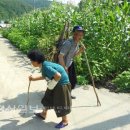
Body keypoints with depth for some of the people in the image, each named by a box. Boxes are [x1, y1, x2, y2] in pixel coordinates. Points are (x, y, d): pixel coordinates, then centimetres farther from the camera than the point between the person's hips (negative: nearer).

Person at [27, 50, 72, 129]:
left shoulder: (46, 67, -29)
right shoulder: (43, 65, 2)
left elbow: (58, 76, -33)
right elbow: (44, 77, 19)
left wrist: (51, 85, -20)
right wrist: (34, 79, 19)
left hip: (62, 84, -10)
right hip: (56, 83, 10)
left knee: (60, 102, 2)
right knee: (48, 98, 21)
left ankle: (65, 121, 22)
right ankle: (44, 114, 42)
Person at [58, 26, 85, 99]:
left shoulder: (77, 43, 0)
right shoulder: (68, 43, -28)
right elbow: (60, 56, -30)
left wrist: (80, 51, -8)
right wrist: (64, 68, -26)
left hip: (70, 64, 9)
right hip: (63, 65, -9)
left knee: (73, 81, 16)